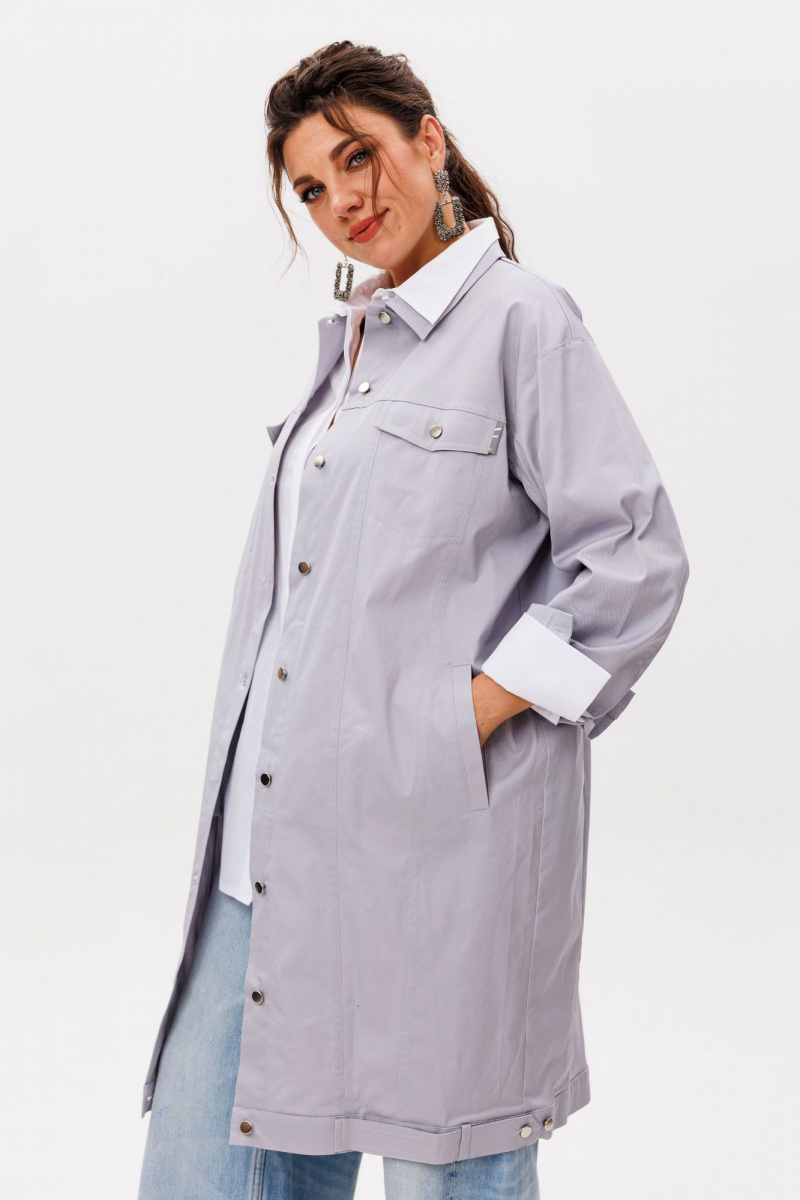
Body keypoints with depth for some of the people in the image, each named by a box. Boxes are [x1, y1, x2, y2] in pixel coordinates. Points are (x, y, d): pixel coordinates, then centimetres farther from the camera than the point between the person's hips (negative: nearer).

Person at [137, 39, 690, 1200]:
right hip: (276, 842, 7)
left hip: (436, 834, -7)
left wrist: (463, 726, -12)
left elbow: (636, 558, -11)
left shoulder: (521, 318, -5)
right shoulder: (352, 343, 18)